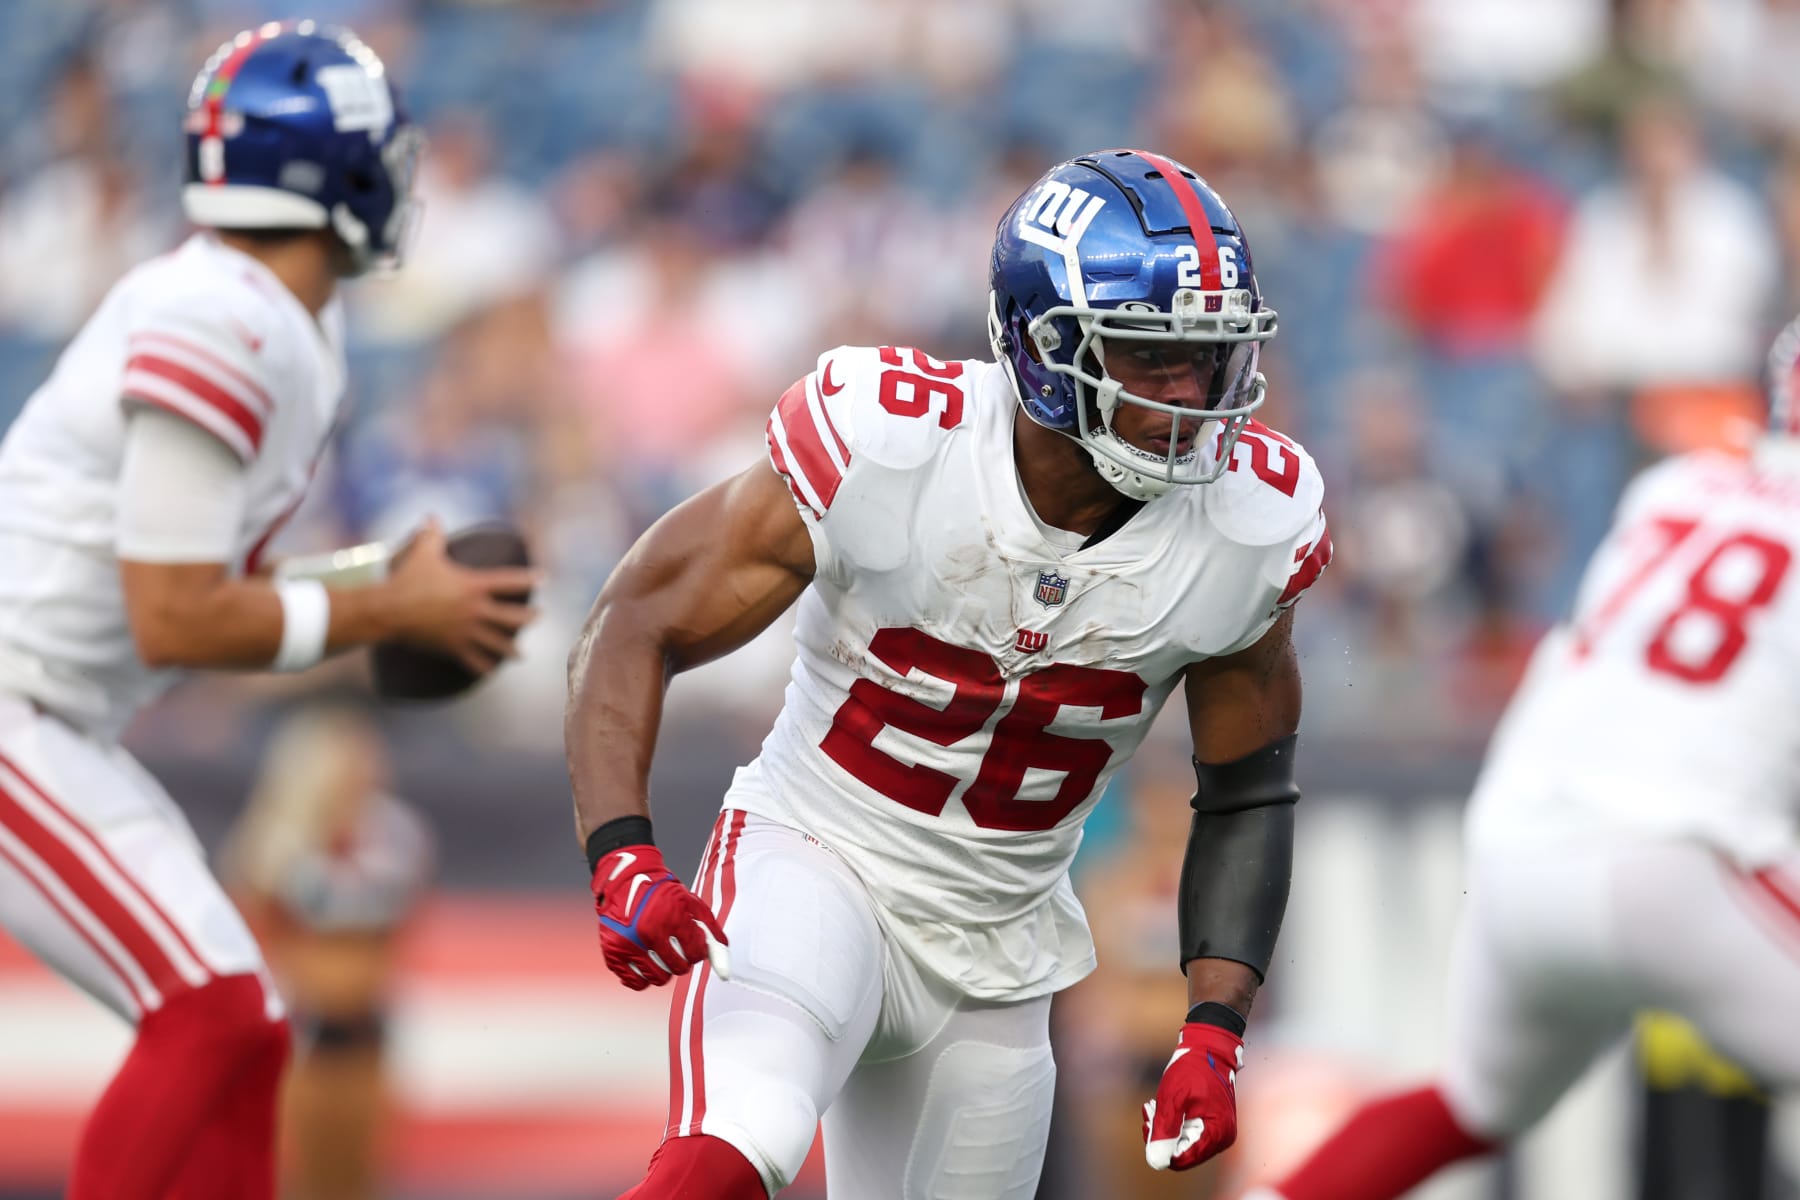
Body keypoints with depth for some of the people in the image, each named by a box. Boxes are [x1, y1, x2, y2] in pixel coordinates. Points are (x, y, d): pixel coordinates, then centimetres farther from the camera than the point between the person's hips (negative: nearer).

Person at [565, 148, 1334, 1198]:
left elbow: (1249, 794, 4)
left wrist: (1215, 1034, -6)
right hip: (816, 869, -5)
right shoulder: (886, 448, -22)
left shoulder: (1250, 530, -12)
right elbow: (637, 628, -15)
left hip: (996, 947, 5)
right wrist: (623, 858, -30)